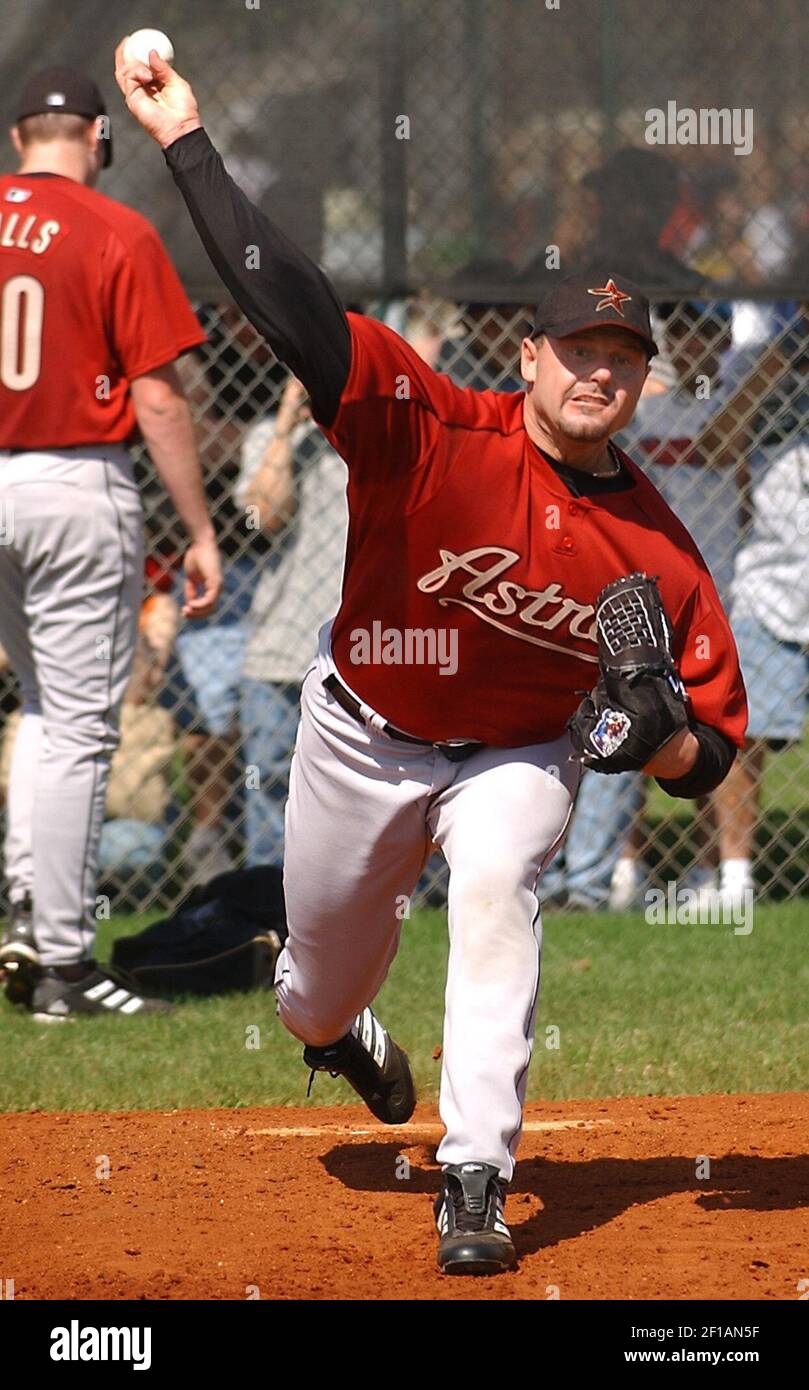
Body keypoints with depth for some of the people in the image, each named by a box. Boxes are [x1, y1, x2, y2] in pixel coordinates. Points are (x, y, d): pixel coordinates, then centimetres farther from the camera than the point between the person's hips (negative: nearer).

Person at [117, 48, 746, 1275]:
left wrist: (665, 745, -37)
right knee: (323, 972, 16)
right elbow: (295, 310, -33)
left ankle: (476, 1181, -28)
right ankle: (336, 1032, 58)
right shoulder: (439, 435, -25)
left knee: (495, 887, -32)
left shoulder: (662, 554, -19)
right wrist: (186, 142, -40)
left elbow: (714, 745, -12)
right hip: (363, 739, 0)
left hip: (519, 757, 0)